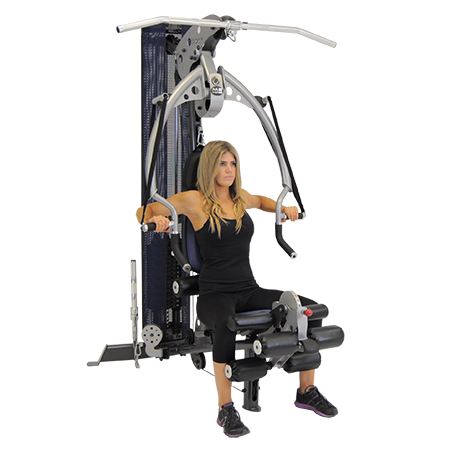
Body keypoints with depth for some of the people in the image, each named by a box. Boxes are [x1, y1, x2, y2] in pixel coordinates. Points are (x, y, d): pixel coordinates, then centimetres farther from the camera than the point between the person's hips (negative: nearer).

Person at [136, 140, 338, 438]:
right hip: (215, 294, -6)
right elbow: (143, 211, 0)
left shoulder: (241, 197, 12)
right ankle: (226, 409, -24)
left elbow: (260, 201, 38)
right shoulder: (195, 201, -4)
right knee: (227, 324, -41)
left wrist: (284, 209, 21)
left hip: (249, 290, 6)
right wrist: (156, 218, -21)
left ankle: (307, 391, 4)